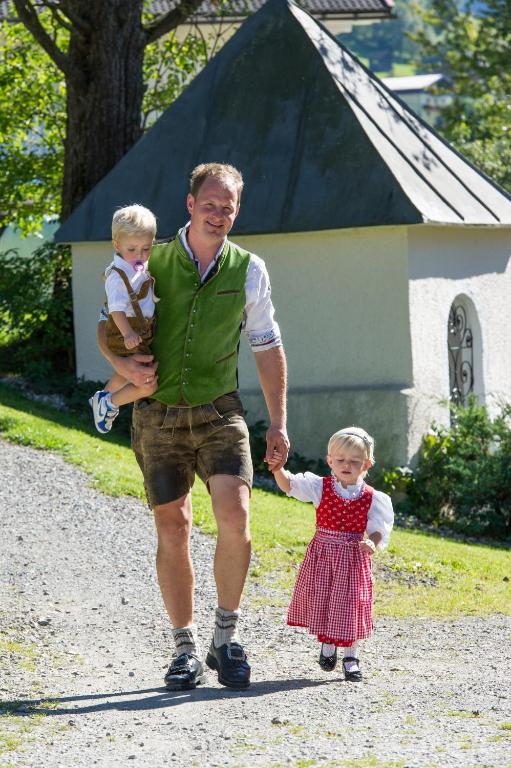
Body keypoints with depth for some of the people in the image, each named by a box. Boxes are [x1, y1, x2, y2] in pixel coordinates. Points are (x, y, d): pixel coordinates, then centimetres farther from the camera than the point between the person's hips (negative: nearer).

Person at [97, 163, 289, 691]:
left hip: (218, 410, 0)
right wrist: (123, 364, -13)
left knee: (234, 515, -17)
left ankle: (227, 635, -2)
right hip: (158, 413, 0)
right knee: (172, 529, 1)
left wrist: (277, 423, 7)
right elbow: (108, 325, 9)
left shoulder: (248, 270, 2)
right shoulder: (151, 263, -1)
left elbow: (267, 348, 10)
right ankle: (185, 648, 11)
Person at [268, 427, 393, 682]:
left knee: (350, 604, 2)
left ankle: (350, 656, 17)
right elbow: (289, 485, -10)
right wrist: (278, 469, -30)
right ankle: (327, 645, 33)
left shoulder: (372, 498, -6)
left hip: (353, 558, -1)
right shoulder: (320, 487, -4)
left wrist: (372, 544, -28)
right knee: (321, 601, 8)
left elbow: (378, 529, -6)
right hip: (322, 555, 1)